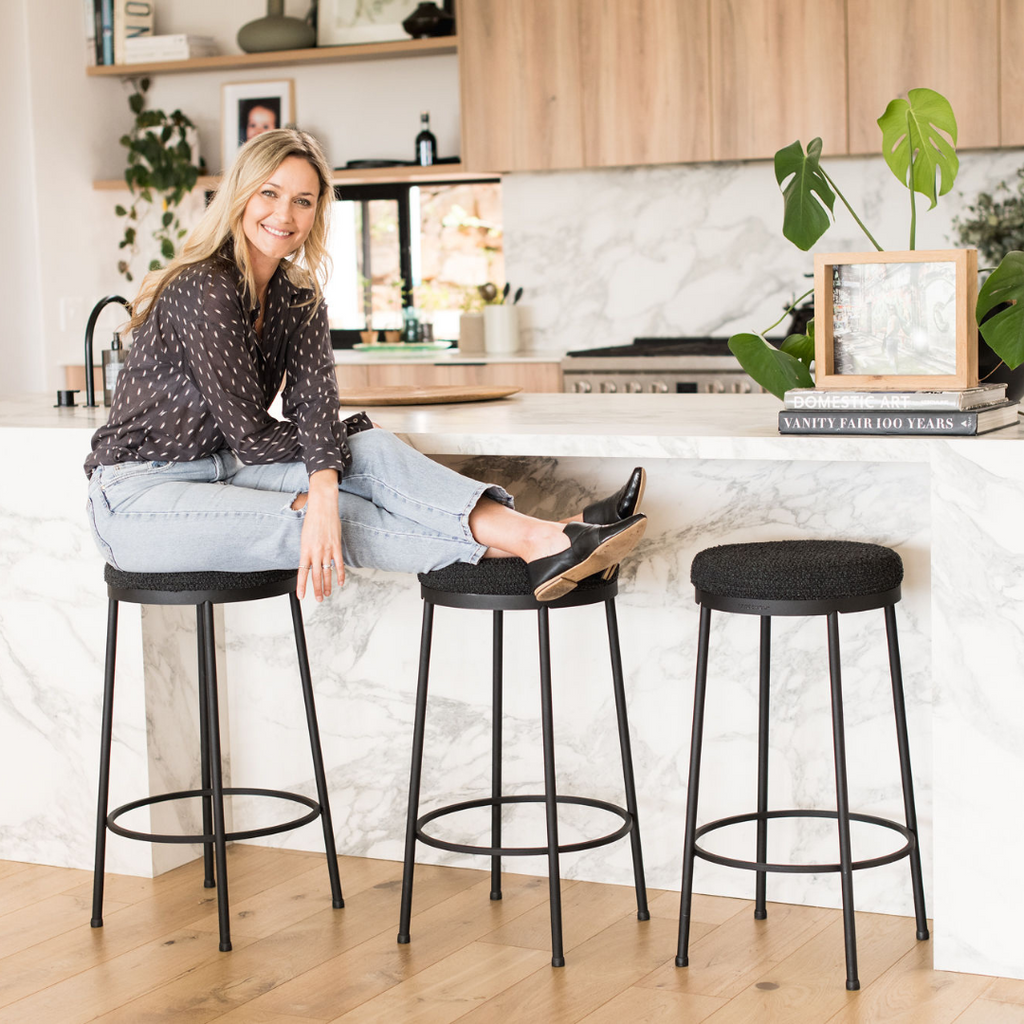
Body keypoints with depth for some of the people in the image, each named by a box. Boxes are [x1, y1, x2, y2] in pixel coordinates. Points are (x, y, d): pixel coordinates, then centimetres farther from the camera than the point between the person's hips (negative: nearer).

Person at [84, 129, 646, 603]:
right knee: (345, 519, -25)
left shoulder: (299, 298, 5)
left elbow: (312, 407, -12)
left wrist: (322, 494, -32)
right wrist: (359, 431, -4)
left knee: (370, 454, -19)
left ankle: (542, 539, -34)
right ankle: (530, 548, -35)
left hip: (221, 471, 6)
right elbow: (248, 435, -17)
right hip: (141, 498, -6)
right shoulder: (204, 290, -19)